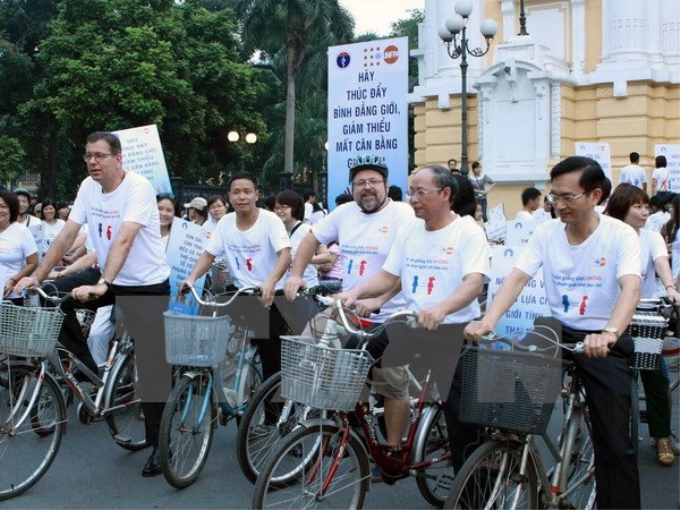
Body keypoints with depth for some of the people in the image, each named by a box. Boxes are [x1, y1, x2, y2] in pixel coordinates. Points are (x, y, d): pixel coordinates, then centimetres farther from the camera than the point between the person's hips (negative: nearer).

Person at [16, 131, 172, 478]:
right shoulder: (88, 187, -1)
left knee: (151, 366, -3)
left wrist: (101, 285, -43)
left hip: (148, 286, -6)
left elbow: (123, 240, -33)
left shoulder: (138, 187, -21)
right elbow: (66, 235, 0)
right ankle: (92, 374, 6)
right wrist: (37, 275, -8)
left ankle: (158, 443, 12)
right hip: (110, 281, 7)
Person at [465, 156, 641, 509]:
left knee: (615, 440, -5)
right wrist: (489, 320, -32)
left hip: (604, 342, -3)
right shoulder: (546, 233, -2)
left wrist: (609, 334, -46)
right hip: (558, 331, 3)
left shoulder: (620, 234, -11)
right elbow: (517, 278, -13)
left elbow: (631, 288, -27)